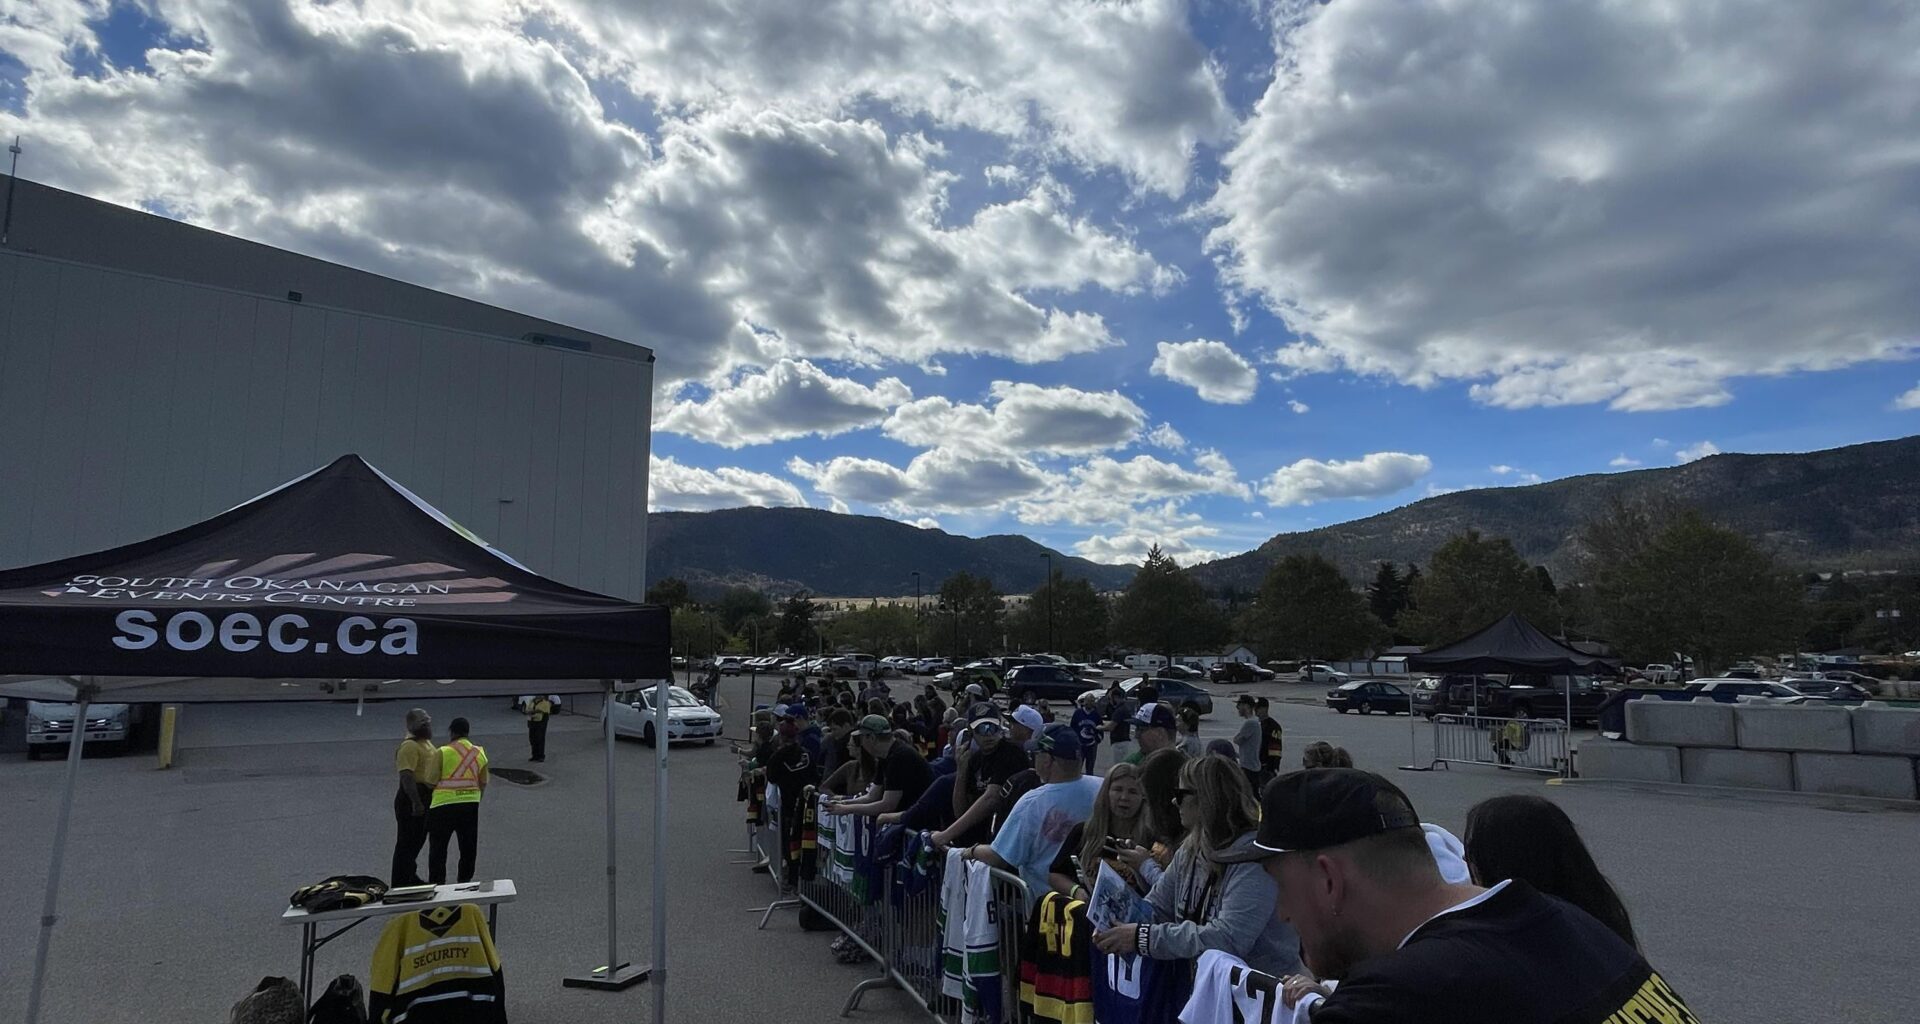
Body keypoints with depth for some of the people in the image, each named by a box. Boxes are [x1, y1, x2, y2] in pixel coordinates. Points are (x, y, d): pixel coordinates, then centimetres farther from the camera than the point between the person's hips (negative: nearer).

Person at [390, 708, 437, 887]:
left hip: (425, 797, 10)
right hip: (412, 799, -10)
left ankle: (410, 876, 34)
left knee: (418, 839, 20)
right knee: (407, 841, -2)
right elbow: (406, 776, -27)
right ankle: (400, 885, 6)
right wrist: (416, 802, -31)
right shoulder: (410, 746, -19)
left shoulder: (425, 742, 13)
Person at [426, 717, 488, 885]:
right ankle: (465, 881, 20)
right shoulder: (479, 753, 4)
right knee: (468, 847, 15)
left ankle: (437, 884, 11)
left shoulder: (443, 752, -10)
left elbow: (431, 781, -8)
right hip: (470, 805, 4)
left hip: (444, 804, -4)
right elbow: (483, 782, 10)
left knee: (438, 847, 9)